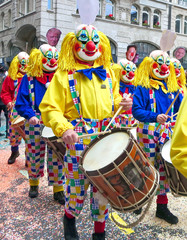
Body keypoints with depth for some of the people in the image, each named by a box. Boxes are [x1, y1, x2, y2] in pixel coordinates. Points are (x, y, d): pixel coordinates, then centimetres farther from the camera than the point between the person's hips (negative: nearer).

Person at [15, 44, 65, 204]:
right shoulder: (29, 79, 2)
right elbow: (21, 102, -1)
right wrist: (30, 115, -18)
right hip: (35, 124, -1)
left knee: (57, 156, 1)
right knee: (34, 155, 11)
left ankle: (58, 189, 13)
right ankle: (34, 183, 33)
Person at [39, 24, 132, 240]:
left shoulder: (107, 72, 15)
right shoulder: (64, 74, -1)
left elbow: (113, 99, 26)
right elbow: (50, 108, -8)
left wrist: (122, 104, 3)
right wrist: (63, 128, -25)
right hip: (78, 138, -4)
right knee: (77, 185, 2)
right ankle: (69, 218, 35)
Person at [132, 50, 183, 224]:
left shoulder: (172, 89, 12)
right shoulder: (143, 88, -5)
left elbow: (179, 110, 13)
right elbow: (136, 110, -14)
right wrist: (154, 116, -27)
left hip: (167, 132, 5)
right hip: (148, 132, -5)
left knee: (165, 168, 8)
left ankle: (162, 206, 20)